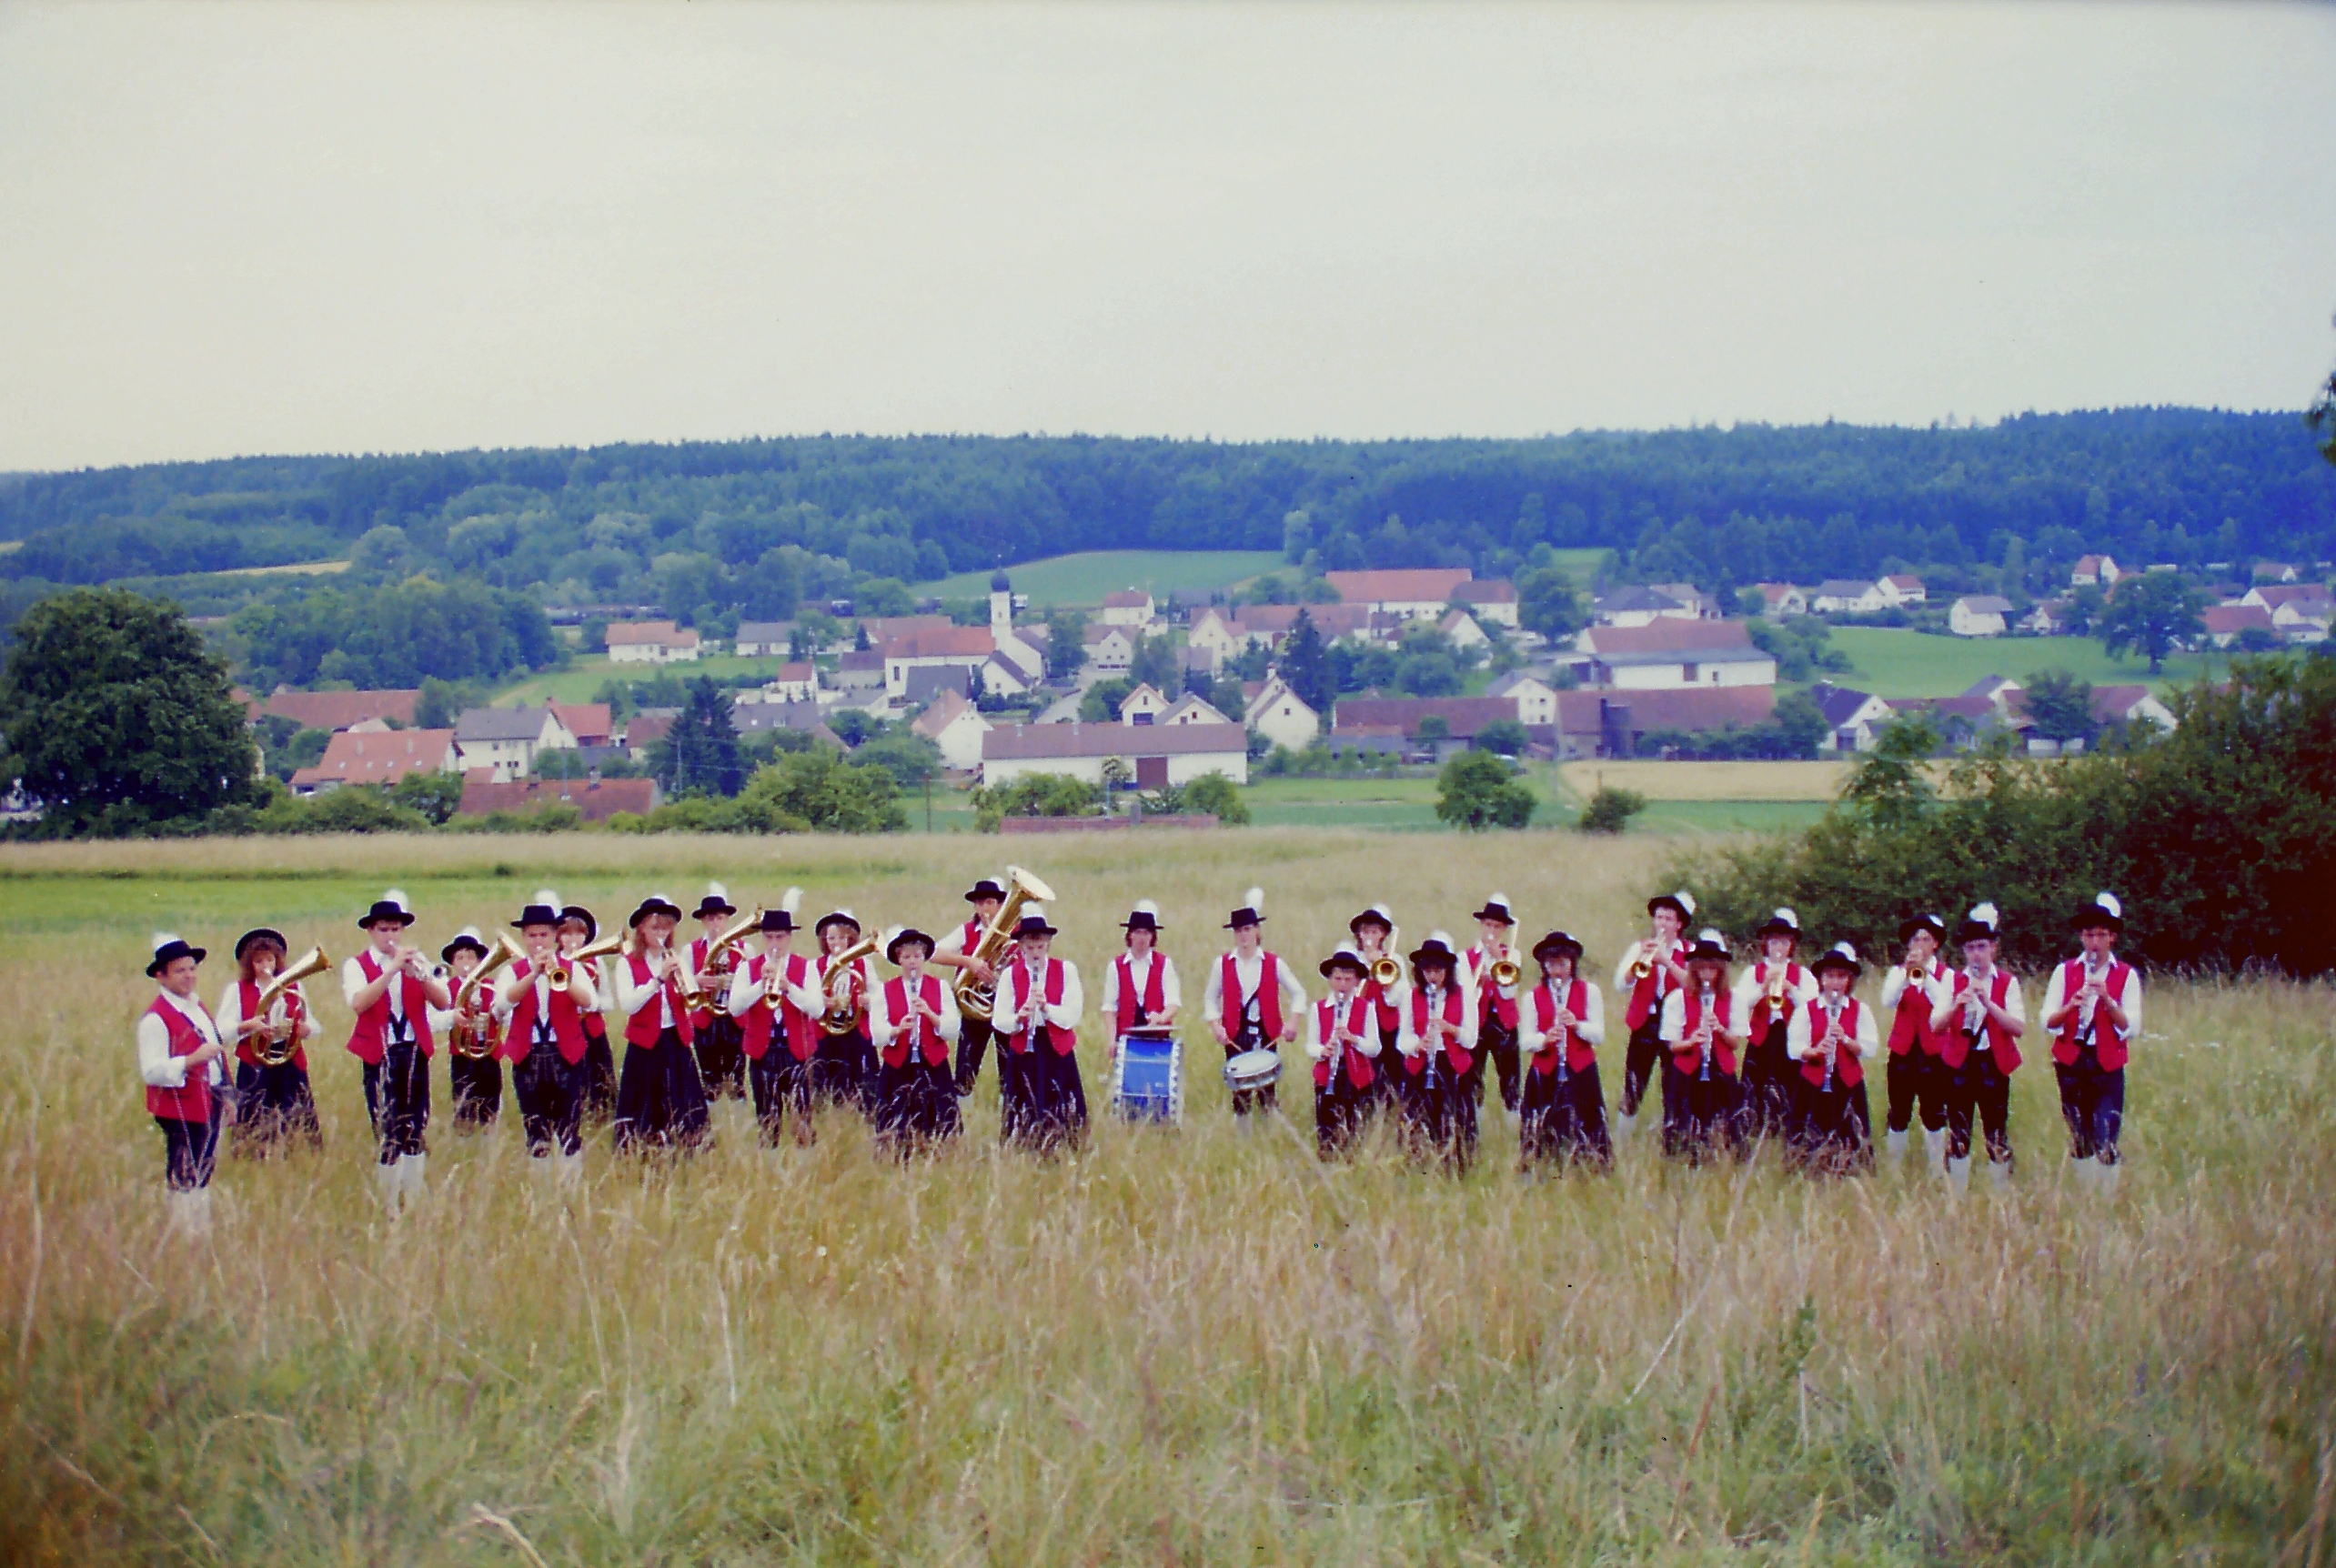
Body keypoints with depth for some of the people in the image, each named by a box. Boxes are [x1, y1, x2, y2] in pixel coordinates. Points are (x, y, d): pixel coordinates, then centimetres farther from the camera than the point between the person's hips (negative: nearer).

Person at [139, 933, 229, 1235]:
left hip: (209, 1105, 9)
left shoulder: (197, 1006, 16)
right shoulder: (155, 1018, -13)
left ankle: (203, 1230, 20)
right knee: (183, 1179, -8)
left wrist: (224, 1096, 23)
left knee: (203, 1176, 14)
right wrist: (192, 1060, -29)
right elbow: (151, 1071, -21)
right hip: (181, 1109, -9)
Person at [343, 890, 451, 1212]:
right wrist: (392, 969, -23)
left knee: (416, 1131, 3)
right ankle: (389, 1206, 2)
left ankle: (414, 1201, 10)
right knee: (387, 1135, -4)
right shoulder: (357, 965, 2)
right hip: (379, 1056, -3)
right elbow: (358, 1003, -18)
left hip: (415, 1053, 3)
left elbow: (443, 1001, -1)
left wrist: (419, 974, -19)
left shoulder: (415, 960, 11)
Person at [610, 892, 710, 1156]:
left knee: (684, 1116, 2)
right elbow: (627, 1005, -17)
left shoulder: (678, 960, 11)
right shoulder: (627, 964, -1)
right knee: (642, 1120, -2)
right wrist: (659, 979, -24)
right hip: (645, 1047, -3)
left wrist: (683, 980, -19)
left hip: (676, 1046, 3)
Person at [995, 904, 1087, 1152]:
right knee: (1024, 1117, -2)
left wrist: (1047, 1007, -22)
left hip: (1057, 1053, -1)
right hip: (1022, 1053, 1)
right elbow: (1000, 1020, -2)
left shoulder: (1066, 970, 4)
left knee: (1060, 1117, -4)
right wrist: (1018, 1018, -22)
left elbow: (1074, 1015, -6)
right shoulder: (1010, 974, 7)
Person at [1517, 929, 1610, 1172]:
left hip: (1581, 1072, -1)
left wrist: (1576, 1025, -18)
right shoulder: (1534, 997, 11)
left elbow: (1599, 1036, 0)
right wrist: (1545, 1039, -19)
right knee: (1545, 1134, -5)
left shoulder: (1589, 992, 9)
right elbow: (1525, 1040, 2)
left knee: (1584, 1131, -9)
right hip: (1545, 1074, 1)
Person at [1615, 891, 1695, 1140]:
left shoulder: (1689, 953, 6)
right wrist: (1640, 960, -15)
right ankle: (1623, 1137, 2)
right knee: (1632, 1089, -3)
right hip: (1644, 1025, 1)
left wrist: (1666, 961, -21)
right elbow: (1620, 986, -1)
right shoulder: (1640, 948, 11)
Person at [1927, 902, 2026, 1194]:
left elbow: (2019, 1028, -9)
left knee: (1998, 1135, 0)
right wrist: (1956, 1005, -20)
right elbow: (1936, 1027, -2)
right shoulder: (1951, 981, 6)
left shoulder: (2007, 982, 2)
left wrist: (1988, 1003, -20)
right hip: (1958, 1063, 1)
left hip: (1994, 1064, -1)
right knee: (1958, 1135, 2)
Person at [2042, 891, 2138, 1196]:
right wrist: (2070, 1006, -18)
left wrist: (2107, 1000, -17)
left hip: (2108, 1068, -2)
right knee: (2078, 1142, 7)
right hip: (2070, 1065, 2)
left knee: (2106, 1143, -11)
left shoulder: (2126, 975, 3)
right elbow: (2047, 1023, 0)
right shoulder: (2065, 972, 6)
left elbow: (2131, 1030, -4)